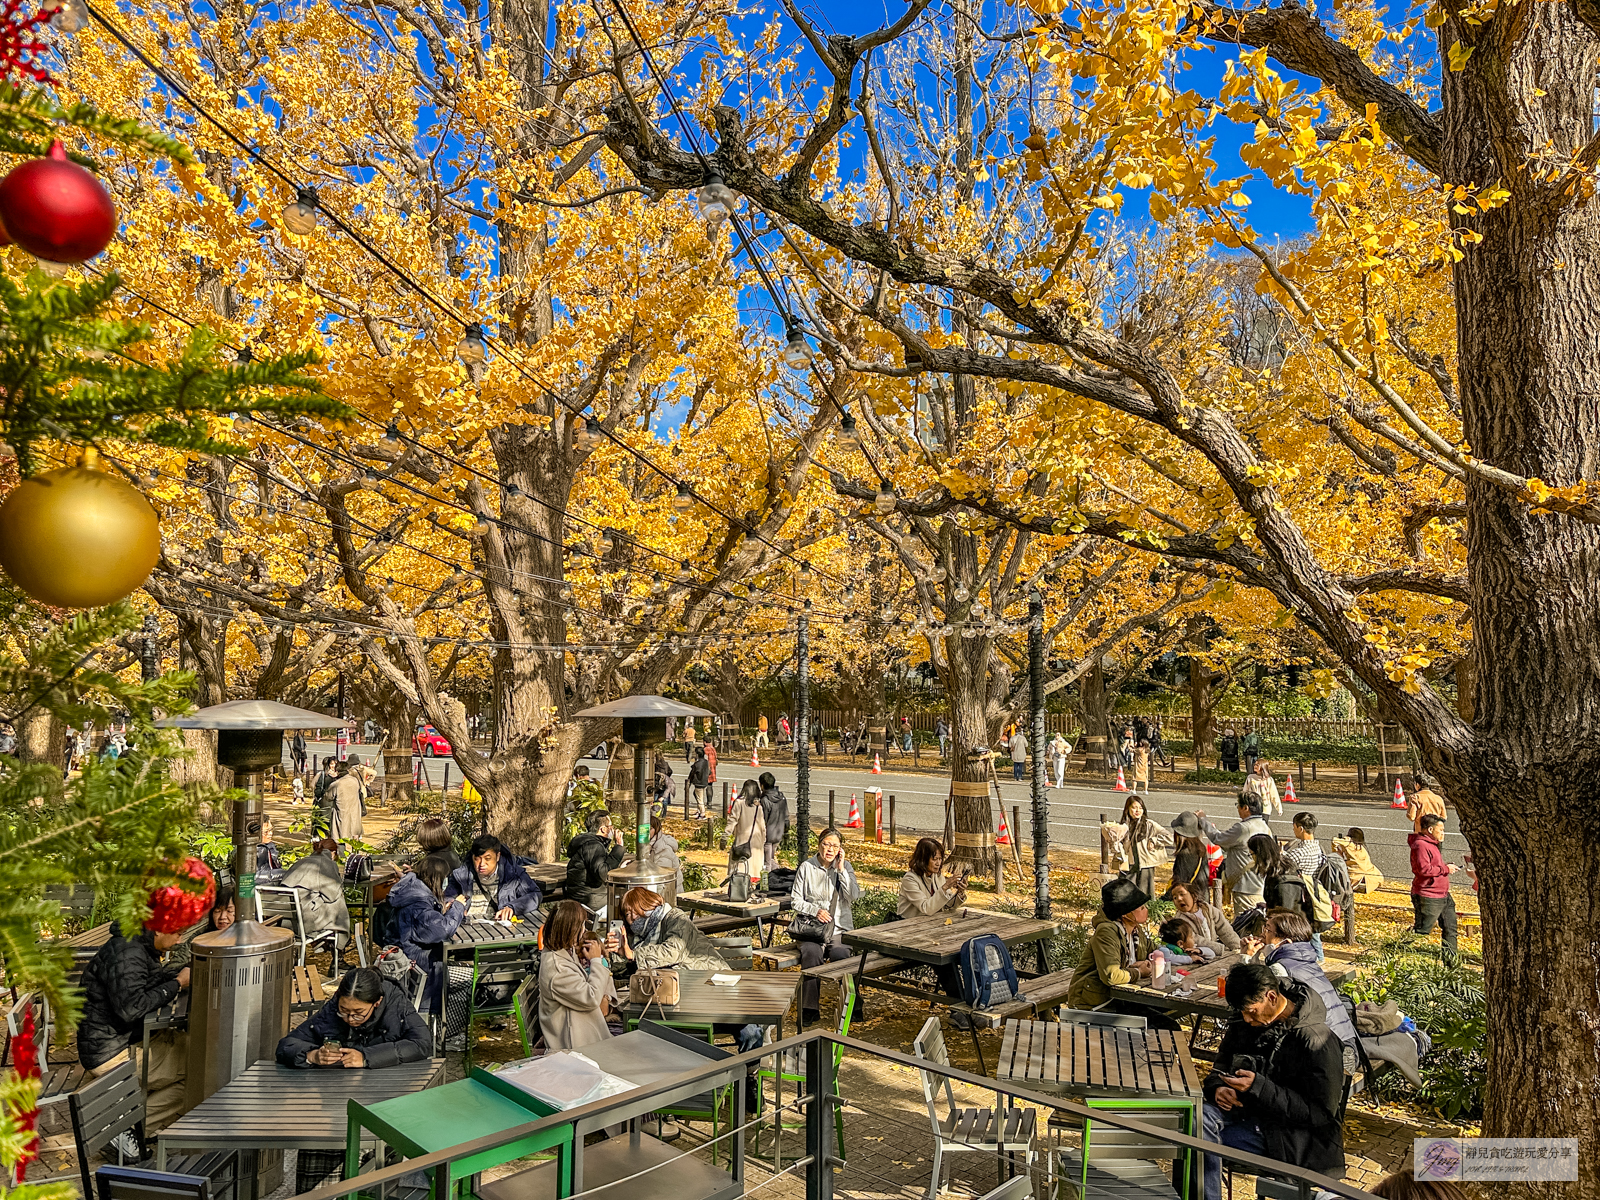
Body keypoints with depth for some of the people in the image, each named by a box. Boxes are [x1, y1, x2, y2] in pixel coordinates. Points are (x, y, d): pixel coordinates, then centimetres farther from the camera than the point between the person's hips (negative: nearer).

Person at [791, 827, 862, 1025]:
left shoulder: (845, 867, 9)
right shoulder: (807, 867, 5)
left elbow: (854, 896, -4)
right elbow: (795, 900, 5)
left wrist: (841, 869, -7)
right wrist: (815, 910, -11)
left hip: (840, 928, 1)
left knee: (840, 954, -30)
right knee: (811, 953, -32)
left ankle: (852, 1006, -14)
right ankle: (810, 1009, -24)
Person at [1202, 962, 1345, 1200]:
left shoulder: (1317, 1041, -15)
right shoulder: (1244, 1025, 6)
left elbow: (1320, 1113, -15)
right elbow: (1219, 1070, 18)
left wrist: (1258, 1087, -24)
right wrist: (1218, 1088, -8)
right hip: (1244, 1110, 6)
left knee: (1201, 1141, -28)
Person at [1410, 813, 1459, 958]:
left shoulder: (1432, 844, 17)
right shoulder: (1420, 845, -19)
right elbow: (1424, 869, -27)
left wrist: (1447, 867, 13)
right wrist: (1445, 869, -18)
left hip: (1443, 896, 11)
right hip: (1428, 898, -11)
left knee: (1450, 927, 18)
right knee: (1422, 930, -6)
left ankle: (1451, 956, 29)